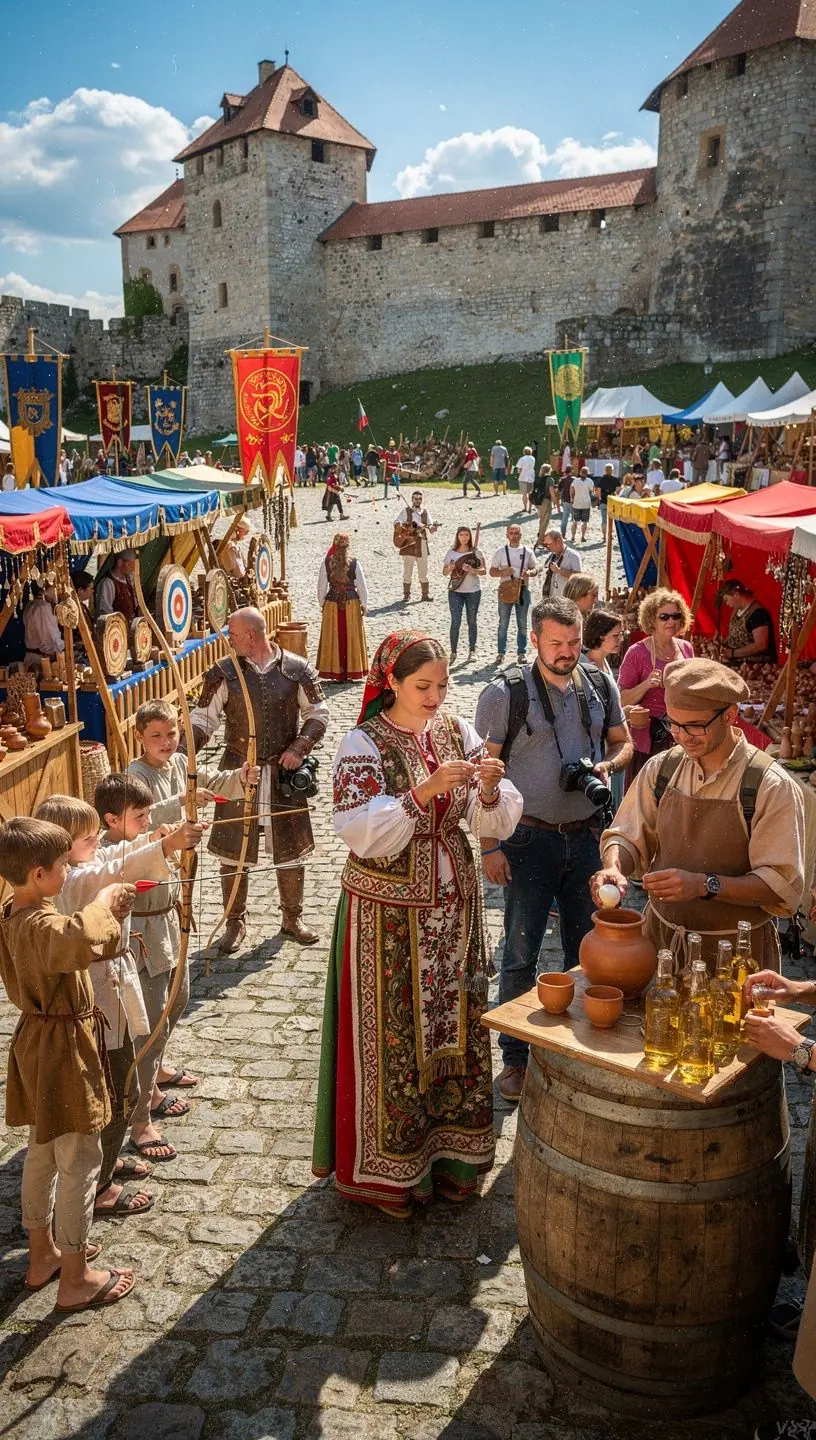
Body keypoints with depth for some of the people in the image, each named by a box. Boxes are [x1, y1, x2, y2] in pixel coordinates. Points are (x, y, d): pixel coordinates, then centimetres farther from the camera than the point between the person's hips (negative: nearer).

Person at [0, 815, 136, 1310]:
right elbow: (83, 941, -51)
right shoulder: (42, 926, -29)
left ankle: (43, 1254, 38)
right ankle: (76, 1280, 15)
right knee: (80, 1163, 3)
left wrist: (107, 914, -2)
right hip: (65, 1051, -10)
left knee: (43, 1153, 22)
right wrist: (103, 905, -32)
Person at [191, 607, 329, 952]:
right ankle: (235, 923, 24)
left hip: (285, 772, 0)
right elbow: (204, 717, -5)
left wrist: (300, 747, -11)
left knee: (290, 848, 11)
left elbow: (318, 712, 2)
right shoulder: (224, 673, -5)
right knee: (233, 850, 6)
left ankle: (292, 919, 29)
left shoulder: (297, 670, -5)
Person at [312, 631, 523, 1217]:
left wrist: (491, 789, -21)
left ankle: (449, 1151, 32)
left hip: (454, 907, 5)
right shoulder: (364, 744, -11)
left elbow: (496, 824, -1)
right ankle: (387, 1168, 23)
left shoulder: (458, 732, 2)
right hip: (388, 915, -4)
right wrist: (424, 791, -32)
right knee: (391, 1034, 5)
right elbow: (364, 834, -22)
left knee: (454, 1025, 13)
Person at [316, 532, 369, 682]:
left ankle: (335, 672, 12)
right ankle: (352, 671, 13)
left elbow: (321, 586, -2)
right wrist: (364, 605, 6)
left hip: (332, 602, 0)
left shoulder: (326, 562, -7)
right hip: (352, 602, 0)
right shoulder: (354, 562, -8)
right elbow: (362, 585, -5)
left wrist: (321, 604, 12)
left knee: (333, 638, 9)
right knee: (351, 638, 9)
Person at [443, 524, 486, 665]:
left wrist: (472, 570, -24)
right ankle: (453, 652, 2)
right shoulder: (451, 552, 4)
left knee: (471, 622, 9)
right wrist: (450, 568, -15)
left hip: (473, 591, 0)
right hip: (455, 591, 1)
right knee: (455, 622, -3)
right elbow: (444, 572, 8)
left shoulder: (477, 552, -1)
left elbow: (484, 570, -6)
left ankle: (472, 651, 17)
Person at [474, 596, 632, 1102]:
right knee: (521, 953, 4)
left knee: (587, 947, 14)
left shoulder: (601, 685, 3)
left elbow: (623, 740, 17)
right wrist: (489, 846, -12)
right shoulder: (505, 694, -10)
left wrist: (608, 764, -7)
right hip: (530, 838, -4)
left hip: (588, 835, 4)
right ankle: (515, 1058, 19)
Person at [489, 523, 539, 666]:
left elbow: (535, 569, 6)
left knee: (522, 625, 7)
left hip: (523, 590, 1)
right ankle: (501, 653, 11)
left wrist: (529, 572, -17)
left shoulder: (528, 551, 4)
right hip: (505, 591, -1)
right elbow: (492, 571, 2)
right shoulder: (501, 551, 1)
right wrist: (503, 572, -18)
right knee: (503, 624, 4)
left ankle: (522, 652, 16)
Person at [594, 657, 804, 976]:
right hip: (660, 939, 4)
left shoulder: (772, 787, -14)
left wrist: (705, 884, -29)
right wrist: (613, 868, -16)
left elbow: (783, 887, -17)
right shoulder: (661, 769, 0)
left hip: (735, 952, -4)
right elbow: (626, 838, 6)